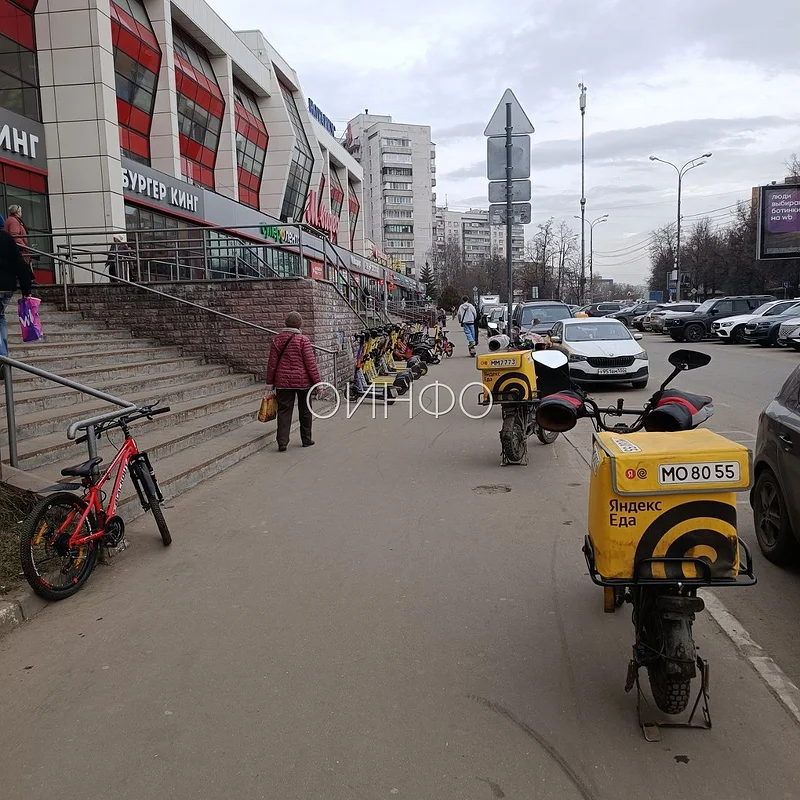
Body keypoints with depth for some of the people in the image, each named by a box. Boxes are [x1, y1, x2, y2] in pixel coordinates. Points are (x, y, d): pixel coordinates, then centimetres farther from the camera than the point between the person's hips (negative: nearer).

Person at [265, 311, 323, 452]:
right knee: (305, 411, 13)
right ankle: (306, 440, 22)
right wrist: (318, 382, -7)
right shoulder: (302, 340, -10)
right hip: (302, 381, -3)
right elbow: (310, 363, -12)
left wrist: (270, 382, 12)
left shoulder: (277, 339, 1)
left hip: (283, 382, 3)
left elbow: (272, 363, 4)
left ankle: (282, 443, 0)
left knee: (284, 411, 6)